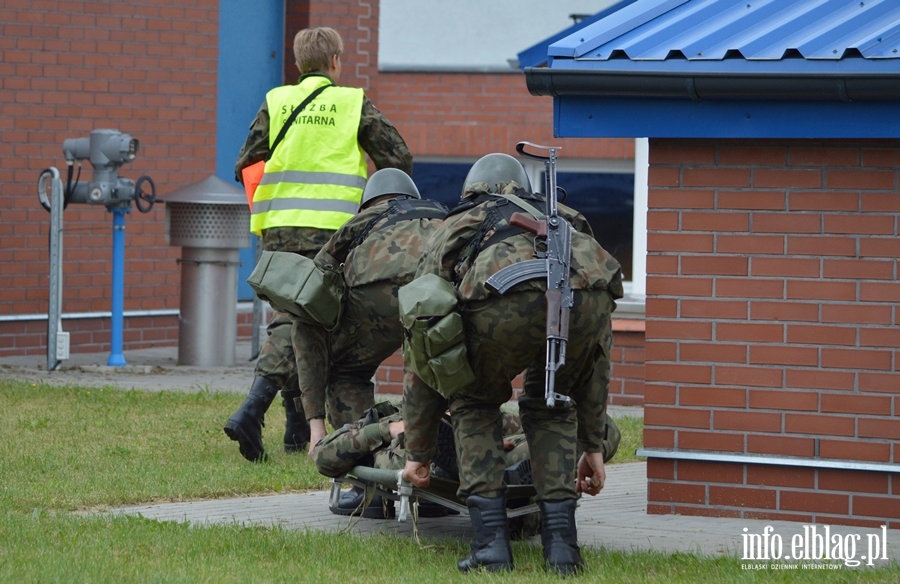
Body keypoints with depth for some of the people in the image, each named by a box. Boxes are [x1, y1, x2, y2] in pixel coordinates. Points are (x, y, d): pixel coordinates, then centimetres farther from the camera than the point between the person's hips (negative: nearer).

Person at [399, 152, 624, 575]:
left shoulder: (452, 231, 38)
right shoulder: (564, 218, 44)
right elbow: (595, 354, 45)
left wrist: (418, 454, 47)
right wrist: (593, 444, 51)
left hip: (503, 301, -2)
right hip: (587, 296, 2)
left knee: (474, 403, 27)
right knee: (551, 404, 31)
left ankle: (491, 542, 15)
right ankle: (561, 542, 19)